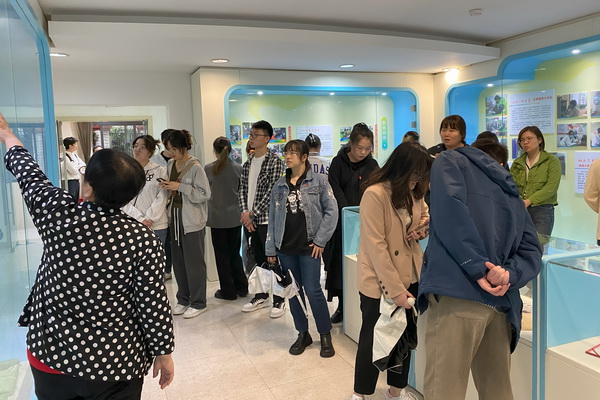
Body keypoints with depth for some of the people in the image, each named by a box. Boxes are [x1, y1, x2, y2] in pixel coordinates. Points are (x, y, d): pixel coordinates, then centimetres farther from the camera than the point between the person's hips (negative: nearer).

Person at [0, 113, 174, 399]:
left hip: (50, 355, 3)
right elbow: (153, 304, -15)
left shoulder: (57, 215, -14)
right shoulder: (143, 239, -19)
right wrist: (164, 353, 0)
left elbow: (29, 175, 5)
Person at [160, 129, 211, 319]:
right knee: (178, 260, 12)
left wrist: (180, 186, -20)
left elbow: (205, 194, -17)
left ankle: (198, 302, 14)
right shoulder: (170, 164, 8)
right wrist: (167, 187, -1)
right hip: (174, 216, 7)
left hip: (192, 219, -7)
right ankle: (183, 299, 26)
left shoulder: (195, 167, -14)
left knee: (194, 261, 1)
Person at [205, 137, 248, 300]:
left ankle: (228, 291, 13)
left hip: (217, 218, -3)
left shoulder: (208, 169, -8)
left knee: (222, 256, 7)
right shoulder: (238, 168, -2)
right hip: (235, 218, 3)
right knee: (235, 253, 16)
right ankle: (241, 288, 21)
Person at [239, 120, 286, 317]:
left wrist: (252, 214, -14)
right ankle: (260, 296, 29)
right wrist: (245, 213, -4)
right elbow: (243, 189, 10)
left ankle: (278, 300, 14)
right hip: (249, 220, 6)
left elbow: (272, 192, -15)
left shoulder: (274, 161, -9)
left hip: (267, 219, -6)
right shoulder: (248, 162, 12)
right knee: (258, 259, 16)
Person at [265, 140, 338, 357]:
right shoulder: (279, 185, 8)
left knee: (313, 290, -3)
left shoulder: (319, 180, -3)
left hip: (309, 247, -4)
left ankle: (325, 335, 17)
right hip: (285, 248, 4)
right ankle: (302, 334, 26)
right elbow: (272, 217, 9)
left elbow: (331, 211, -5)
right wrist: (270, 249, 6)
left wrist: (320, 240, -10)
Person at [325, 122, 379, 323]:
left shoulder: (372, 165, 2)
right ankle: (342, 305, 16)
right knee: (340, 262, 4)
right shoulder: (338, 162, -2)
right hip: (342, 220, 0)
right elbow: (335, 191, -8)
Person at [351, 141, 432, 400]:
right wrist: (395, 289, -23)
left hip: (410, 277, 7)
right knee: (373, 339, 9)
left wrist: (426, 223, -3)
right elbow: (376, 247, -23)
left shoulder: (414, 192, 4)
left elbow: (425, 215, 22)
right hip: (380, 283, -7)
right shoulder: (374, 194, -21)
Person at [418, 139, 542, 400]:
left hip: (458, 292, -6)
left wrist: (480, 270, -9)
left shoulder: (451, 161, 12)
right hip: (501, 302, 6)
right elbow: (532, 249, 12)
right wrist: (509, 275, -2)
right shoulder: (513, 196, 28)